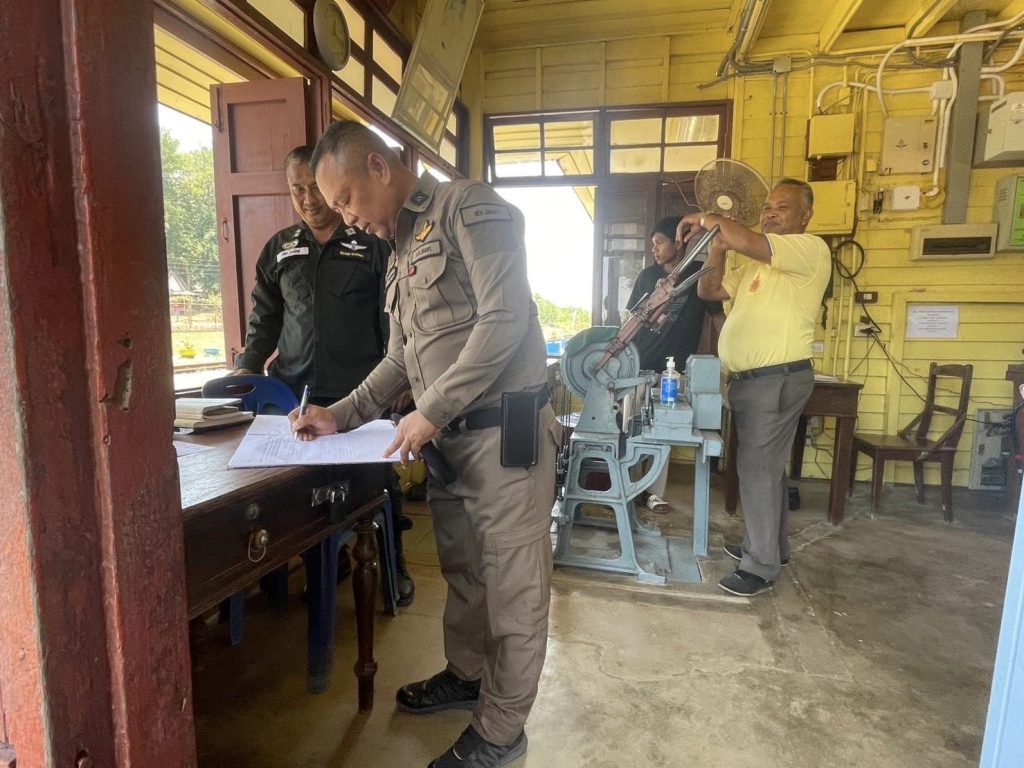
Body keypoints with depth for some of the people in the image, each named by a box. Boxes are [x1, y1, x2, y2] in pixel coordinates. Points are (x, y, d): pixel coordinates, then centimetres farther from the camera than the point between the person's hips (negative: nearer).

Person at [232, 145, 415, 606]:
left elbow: (393, 319, 0)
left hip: (361, 394, -3)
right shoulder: (279, 250, 14)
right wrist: (249, 366, 5)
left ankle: (393, 563, 26)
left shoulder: (373, 246, 2)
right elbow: (264, 318, 17)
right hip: (295, 394, 3)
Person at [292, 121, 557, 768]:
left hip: (504, 430, -8)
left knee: (511, 589, 6)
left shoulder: (468, 209, -8)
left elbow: (504, 319, -20)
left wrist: (431, 411, -17)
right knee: (463, 574, 22)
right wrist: (341, 416, 10)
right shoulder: (401, 249, 18)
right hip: (447, 437, 8)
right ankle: (466, 675, 43)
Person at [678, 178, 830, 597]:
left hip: (778, 379, -9)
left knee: (757, 470, -5)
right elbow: (709, 292, 15)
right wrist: (714, 249, -1)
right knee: (766, 466, 18)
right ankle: (770, 545, 34)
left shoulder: (811, 249, -11)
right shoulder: (757, 263, 19)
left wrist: (706, 218, -9)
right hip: (750, 379, 9)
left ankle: (761, 566, 8)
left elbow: (745, 240, -26)